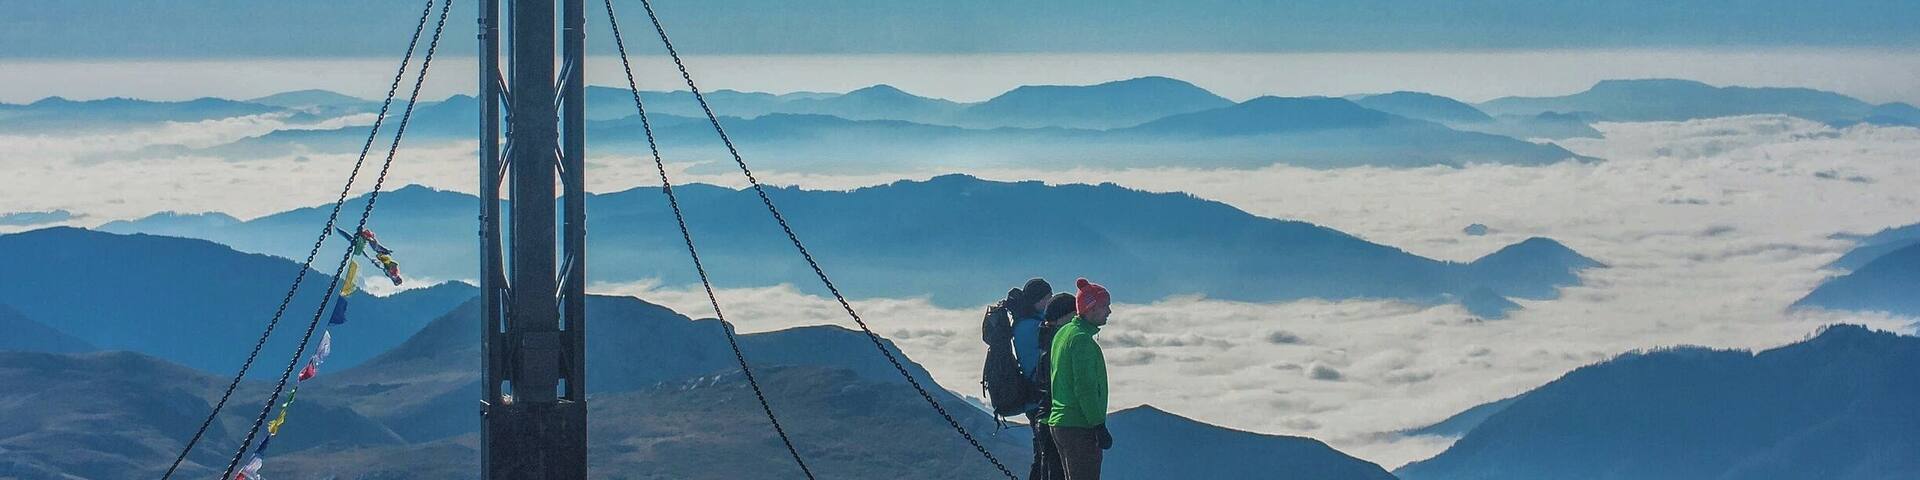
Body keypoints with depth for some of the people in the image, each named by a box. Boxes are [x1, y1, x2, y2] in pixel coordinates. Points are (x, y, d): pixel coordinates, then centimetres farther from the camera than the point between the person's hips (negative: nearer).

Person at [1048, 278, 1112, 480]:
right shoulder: (1081, 338, -15)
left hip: (1058, 423, 10)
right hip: (1080, 427, -10)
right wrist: (1099, 426, -17)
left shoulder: (1063, 333, 15)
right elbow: (1085, 389, -20)